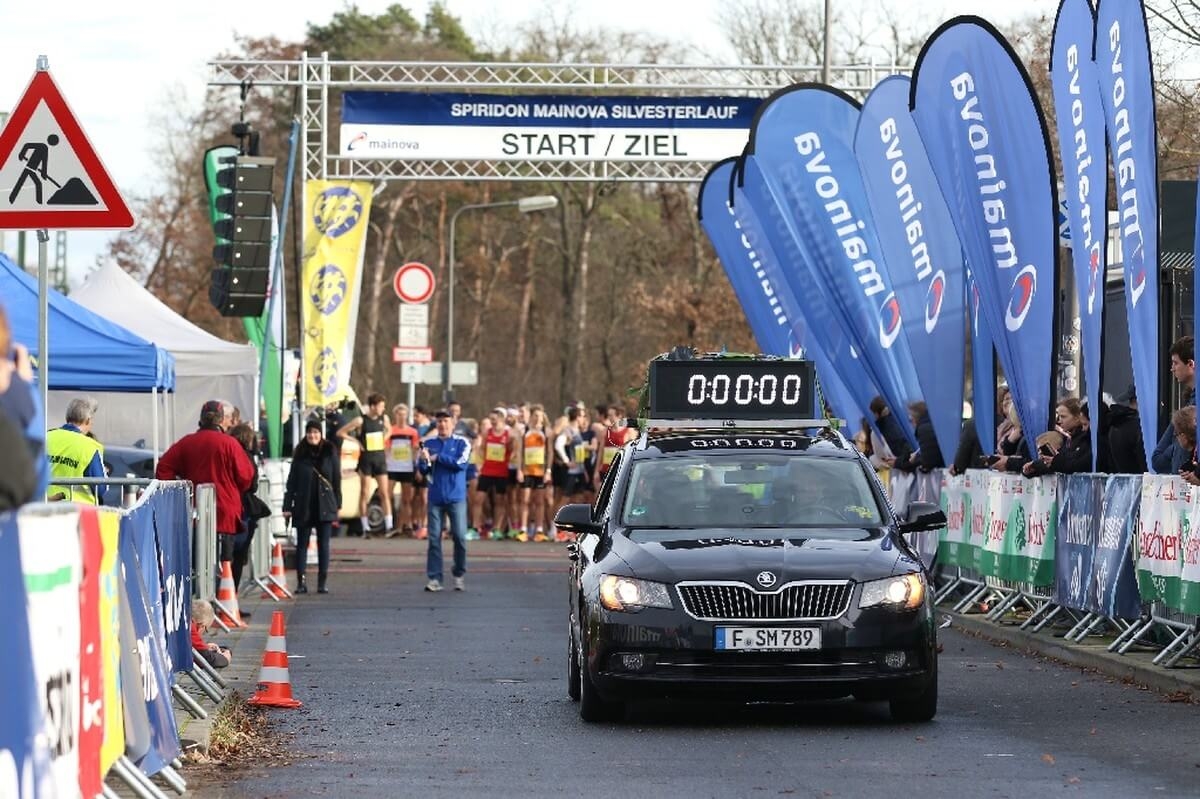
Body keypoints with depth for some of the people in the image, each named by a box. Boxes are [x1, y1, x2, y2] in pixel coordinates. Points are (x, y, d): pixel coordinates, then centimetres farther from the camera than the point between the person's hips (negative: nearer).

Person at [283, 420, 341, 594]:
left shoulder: (330, 452, 2)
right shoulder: (300, 454, 4)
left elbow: (336, 480, 5)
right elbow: (292, 481, 5)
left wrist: (337, 505, 2)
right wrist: (287, 506, 0)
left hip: (325, 506, -1)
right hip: (303, 506, 1)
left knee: (324, 544, 1)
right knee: (302, 544, 2)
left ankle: (323, 582, 4)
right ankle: (300, 581, 4)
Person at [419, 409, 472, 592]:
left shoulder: (462, 443, 3)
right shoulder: (429, 444, 10)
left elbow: (461, 463, -12)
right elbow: (423, 469, 6)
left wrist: (438, 457, -8)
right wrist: (424, 460, -16)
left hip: (456, 497, -2)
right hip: (435, 497, 2)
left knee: (460, 536, -4)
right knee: (434, 538, -2)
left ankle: (459, 576, 10)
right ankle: (434, 578, -2)